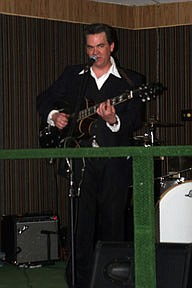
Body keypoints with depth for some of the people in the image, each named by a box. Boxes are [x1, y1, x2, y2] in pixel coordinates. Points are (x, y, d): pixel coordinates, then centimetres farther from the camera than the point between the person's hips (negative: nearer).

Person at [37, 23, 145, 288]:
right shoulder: (72, 75, 14)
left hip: (114, 163, -1)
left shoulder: (131, 81, 6)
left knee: (113, 224, 1)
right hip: (81, 160, 1)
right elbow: (45, 100, 22)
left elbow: (135, 121, -2)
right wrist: (53, 115, 2)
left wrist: (113, 121, -21)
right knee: (82, 224, -2)